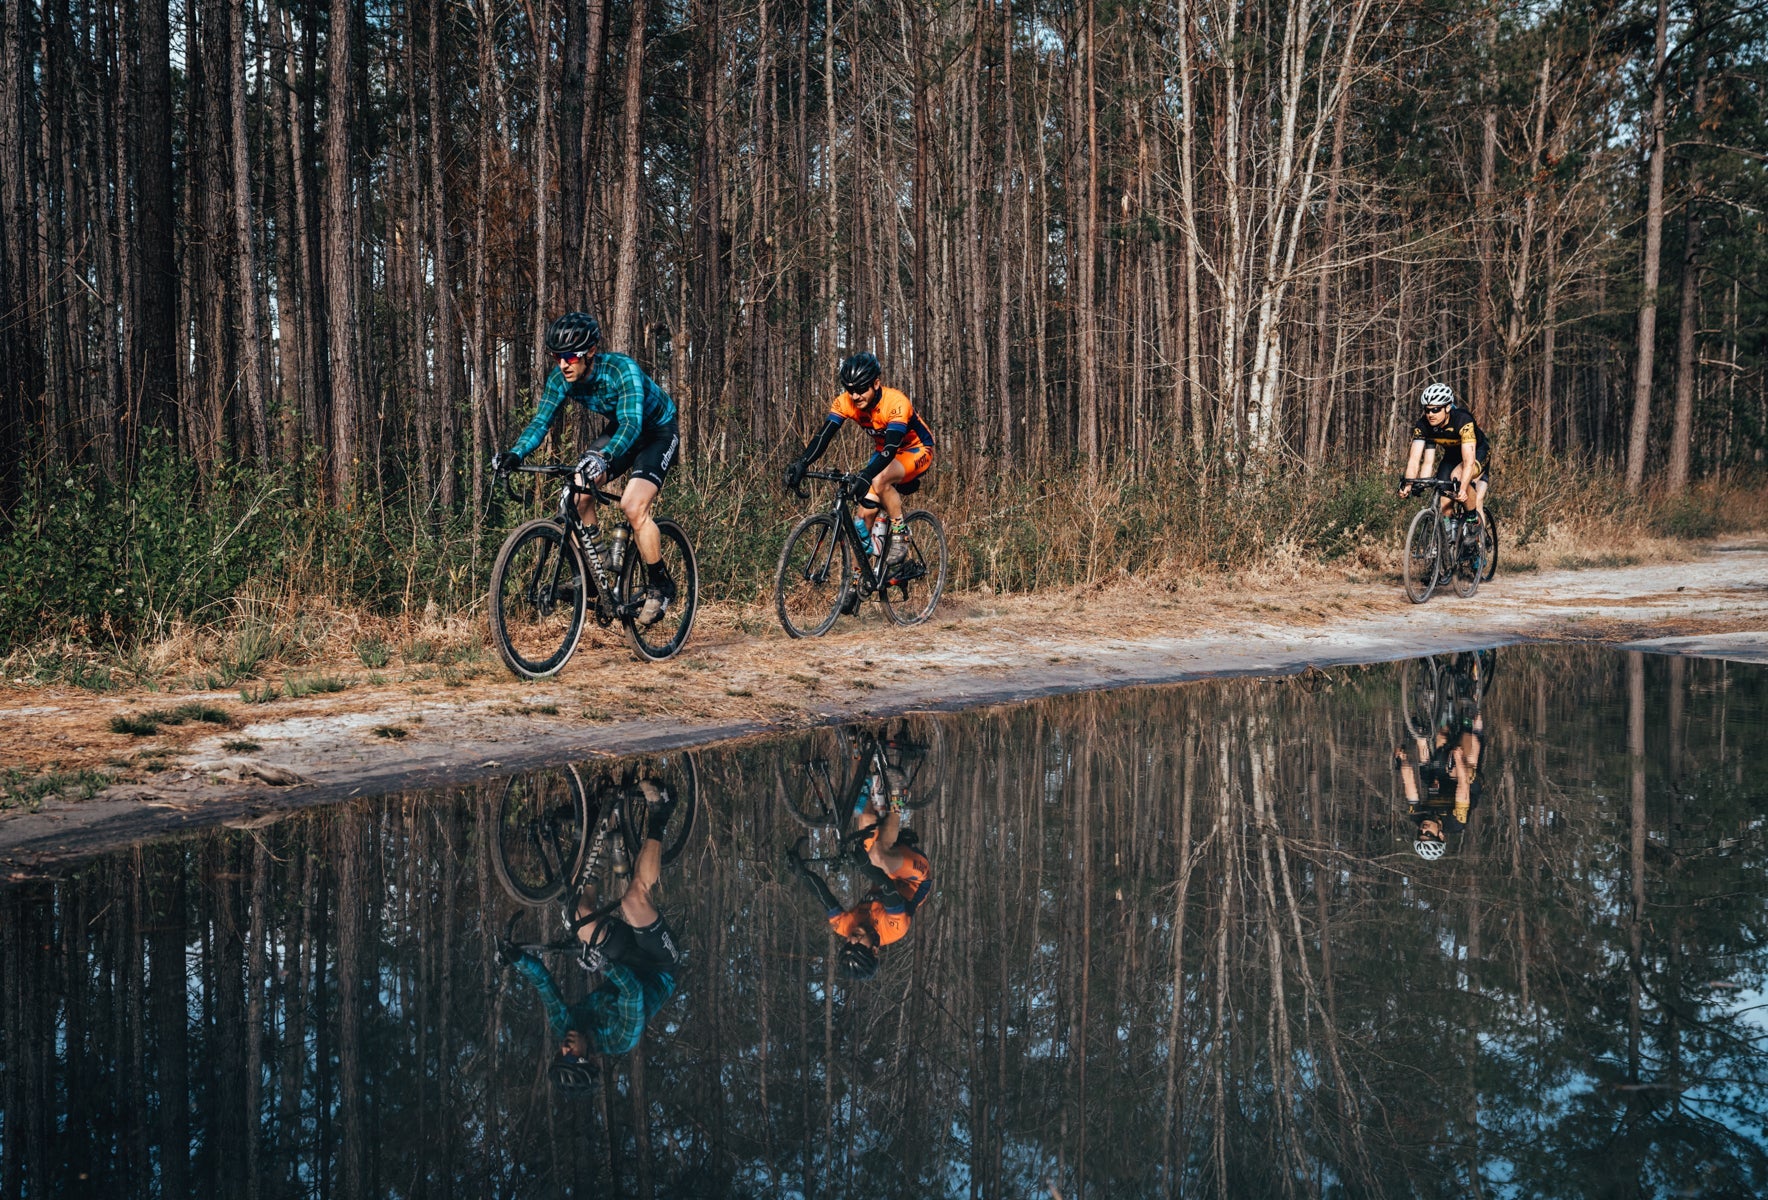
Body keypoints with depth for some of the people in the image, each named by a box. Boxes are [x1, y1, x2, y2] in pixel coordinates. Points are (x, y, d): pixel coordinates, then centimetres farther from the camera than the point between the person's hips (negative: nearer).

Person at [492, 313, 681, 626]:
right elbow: (541, 420, -18)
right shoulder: (561, 377, -17)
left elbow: (632, 424, -46)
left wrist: (604, 456, -65)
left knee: (633, 506, -25)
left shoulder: (622, 370, -35)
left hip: (657, 433, -7)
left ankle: (660, 585, -7)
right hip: (621, 433, 7)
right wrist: (515, 454, -38)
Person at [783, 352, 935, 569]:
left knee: (880, 481, -35)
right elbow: (824, 436, -27)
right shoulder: (845, 402, -19)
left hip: (916, 451, -6)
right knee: (866, 512, -9)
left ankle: (900, 531, -14)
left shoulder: (896, 403, -34)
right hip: (884, 452, 6)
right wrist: (801, 463, -45)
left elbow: (891, 449, -44)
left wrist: (866, 476, -59)